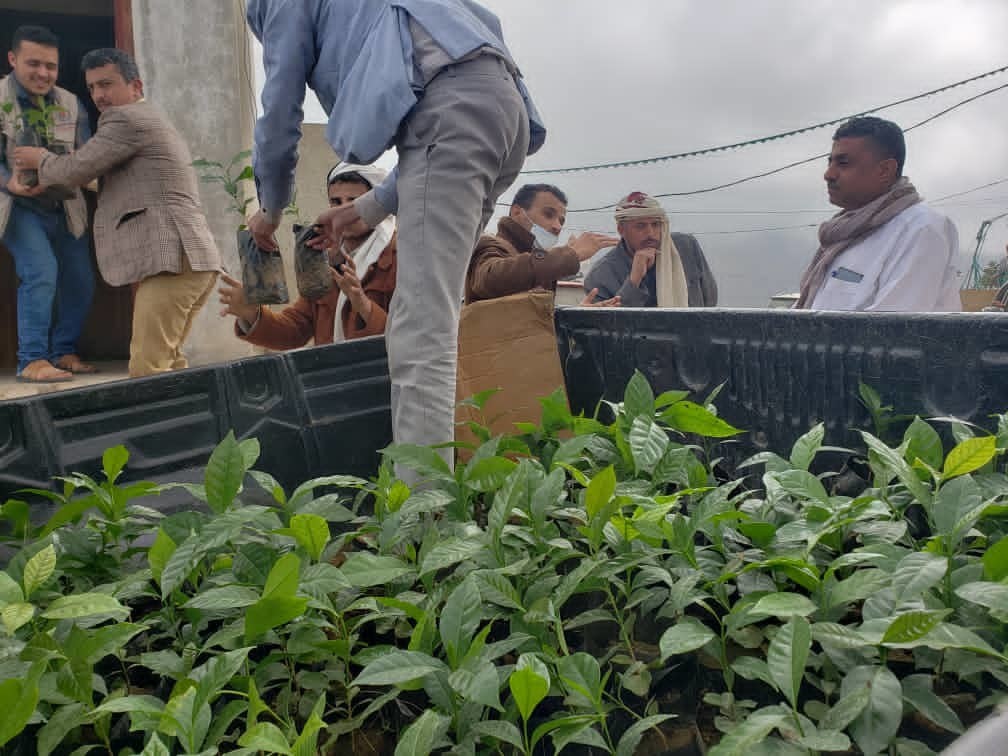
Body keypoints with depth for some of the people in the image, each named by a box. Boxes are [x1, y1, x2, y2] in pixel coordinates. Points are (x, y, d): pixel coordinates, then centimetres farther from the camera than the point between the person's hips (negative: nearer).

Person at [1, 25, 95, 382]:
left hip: (64, 208, 5)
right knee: (41, 272, -22)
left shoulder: (71, 105, 0)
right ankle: (31, 359, -15)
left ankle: (63, 352, 20)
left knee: (81, 281, 5)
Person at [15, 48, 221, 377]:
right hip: (189, 260, 11)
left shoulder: (127, 118, -2)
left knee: (147, 369, -15)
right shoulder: (150, 121, 31)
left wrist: (41, 160, 18)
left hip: (172, 258, -11)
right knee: (165, 363, 14)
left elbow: (77, 170, -2)